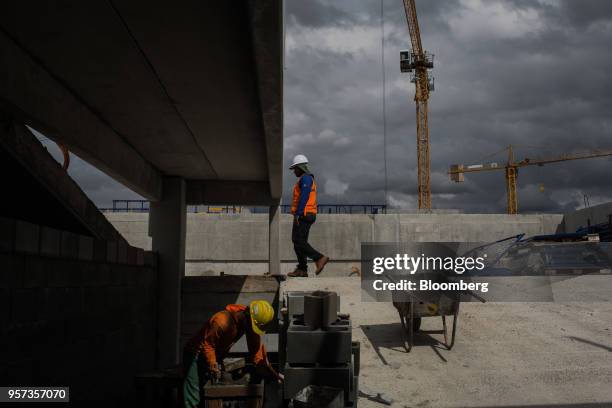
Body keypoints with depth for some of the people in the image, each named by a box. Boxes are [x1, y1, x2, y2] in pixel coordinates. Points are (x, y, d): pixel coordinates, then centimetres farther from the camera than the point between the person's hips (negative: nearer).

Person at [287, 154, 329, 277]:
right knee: (300, 242, 7)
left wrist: (297, 213, -25)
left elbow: (304, 197, -21)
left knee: (298, 242, -14)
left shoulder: (305, 178, -9)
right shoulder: (307, 179, 23)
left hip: (303, 215, -10)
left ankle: (320, 258, -19)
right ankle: (302, 269, 5)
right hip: (307, 215, 10)